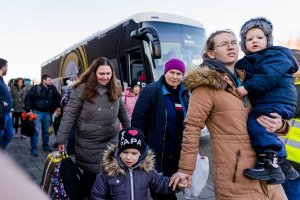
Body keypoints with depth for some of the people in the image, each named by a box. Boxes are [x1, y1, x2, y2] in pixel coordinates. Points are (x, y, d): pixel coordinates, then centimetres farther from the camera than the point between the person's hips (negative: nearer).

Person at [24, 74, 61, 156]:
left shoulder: (52, 88, 0)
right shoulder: (36, 88, -12)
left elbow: (58, 97, 15)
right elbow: (28, 98, -12)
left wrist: (58, 106, 7)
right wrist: (28, 110, -17)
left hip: (47, 112, 5)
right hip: (37, 112, -4)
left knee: (46, 130, 15)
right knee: (36, 131, -5)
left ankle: (45, 146, 30)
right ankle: (34, 149, 4)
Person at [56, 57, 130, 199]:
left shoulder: (115, 89, 0)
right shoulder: (83, 88, -13)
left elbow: (122, 112, 11)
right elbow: (70, 115, -12)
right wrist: (61, 139, -13)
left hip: (111, 141, 4)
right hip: (88, 143, -3)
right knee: (90, 174, 12)